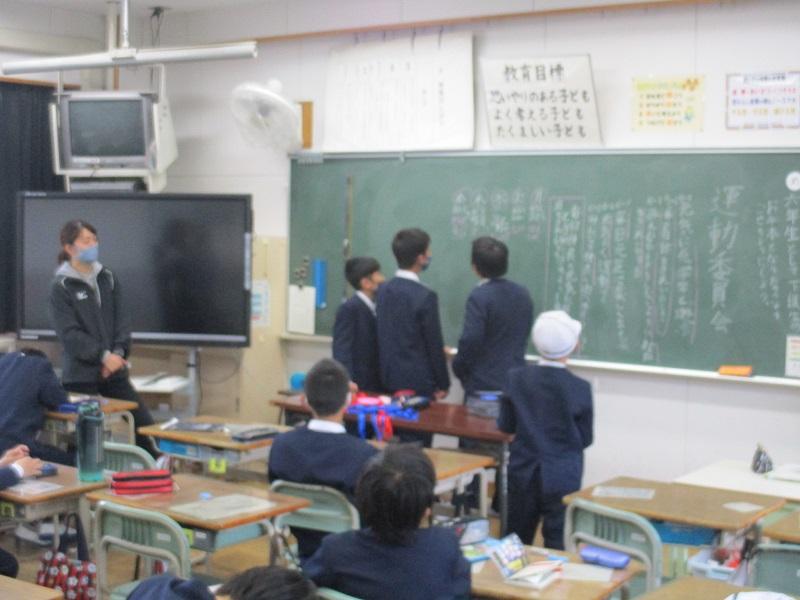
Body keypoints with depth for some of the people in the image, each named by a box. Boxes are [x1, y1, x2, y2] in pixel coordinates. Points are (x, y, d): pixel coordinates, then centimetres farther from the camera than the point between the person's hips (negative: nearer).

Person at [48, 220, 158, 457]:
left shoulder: (108, 278, 9)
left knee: (144, 422, 2)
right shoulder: (61, 287, -6)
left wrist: (118, 352, -10)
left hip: (113, 370, 4)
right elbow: (69, 333, -14)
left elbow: (121, 319, 6)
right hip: (80, 373, -4)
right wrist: (103, 355, -20)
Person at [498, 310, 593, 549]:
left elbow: (506, 426, 1)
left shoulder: (516, 378, -8)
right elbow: (585, 439, -7)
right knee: (557, 546, 4)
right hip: (562, 478, -3)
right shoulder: (580, 388, -15)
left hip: (523, 472, 3)